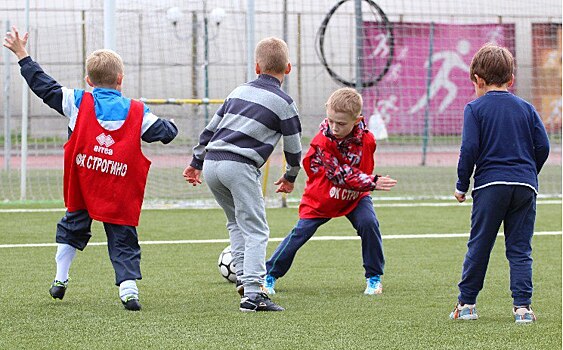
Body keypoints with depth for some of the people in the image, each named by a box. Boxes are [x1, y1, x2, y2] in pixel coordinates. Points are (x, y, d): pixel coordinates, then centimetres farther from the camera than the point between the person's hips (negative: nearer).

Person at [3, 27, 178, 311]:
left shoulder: (78, 102, -2)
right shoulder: (137, 112, -1)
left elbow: (45, 87, 3)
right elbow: (166, 132, 2)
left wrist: (23, 56, 12)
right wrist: (169, 126, 28)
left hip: (82, 188, 1)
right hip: (120, 193, -1)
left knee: (72, 227, 22)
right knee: (123, 238, 4)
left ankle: (60, 280, 27)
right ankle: (129, 287, -12)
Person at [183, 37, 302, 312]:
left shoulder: (239, 91, 20)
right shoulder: (283, 103, 4)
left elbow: (210, 129, 22)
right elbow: (293, 147, 9)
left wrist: (196, 162, 30)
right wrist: (290, 177, 27)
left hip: (211, 163, 6)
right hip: (240, 166, -6)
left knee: (236, 222, 24)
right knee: (256, 231, -5)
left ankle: (243, 276, 14)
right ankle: (252, 292, -17)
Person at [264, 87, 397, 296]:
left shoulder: (367, 140, -16)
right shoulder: (321, 142, -26)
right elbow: (341, 175, -30)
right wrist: (373, 183, -37)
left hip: (355, 196, 2)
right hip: (321, 198, -2)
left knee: (368, 223, -22)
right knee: (301, 232, -8)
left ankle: (374, 278, -6)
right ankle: (270, 275, 9)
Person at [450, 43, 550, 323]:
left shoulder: (475, 108, 1)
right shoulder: (526, 109, 10)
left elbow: (469, 148, -7)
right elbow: (543, 146, 7)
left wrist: (462, 185, 2)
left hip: (490, 185, -2)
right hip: (525, 185, 2)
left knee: (478, 246, 5)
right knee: (520, 248, 4)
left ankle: (466, 303, 11)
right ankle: (522, 306, -3)